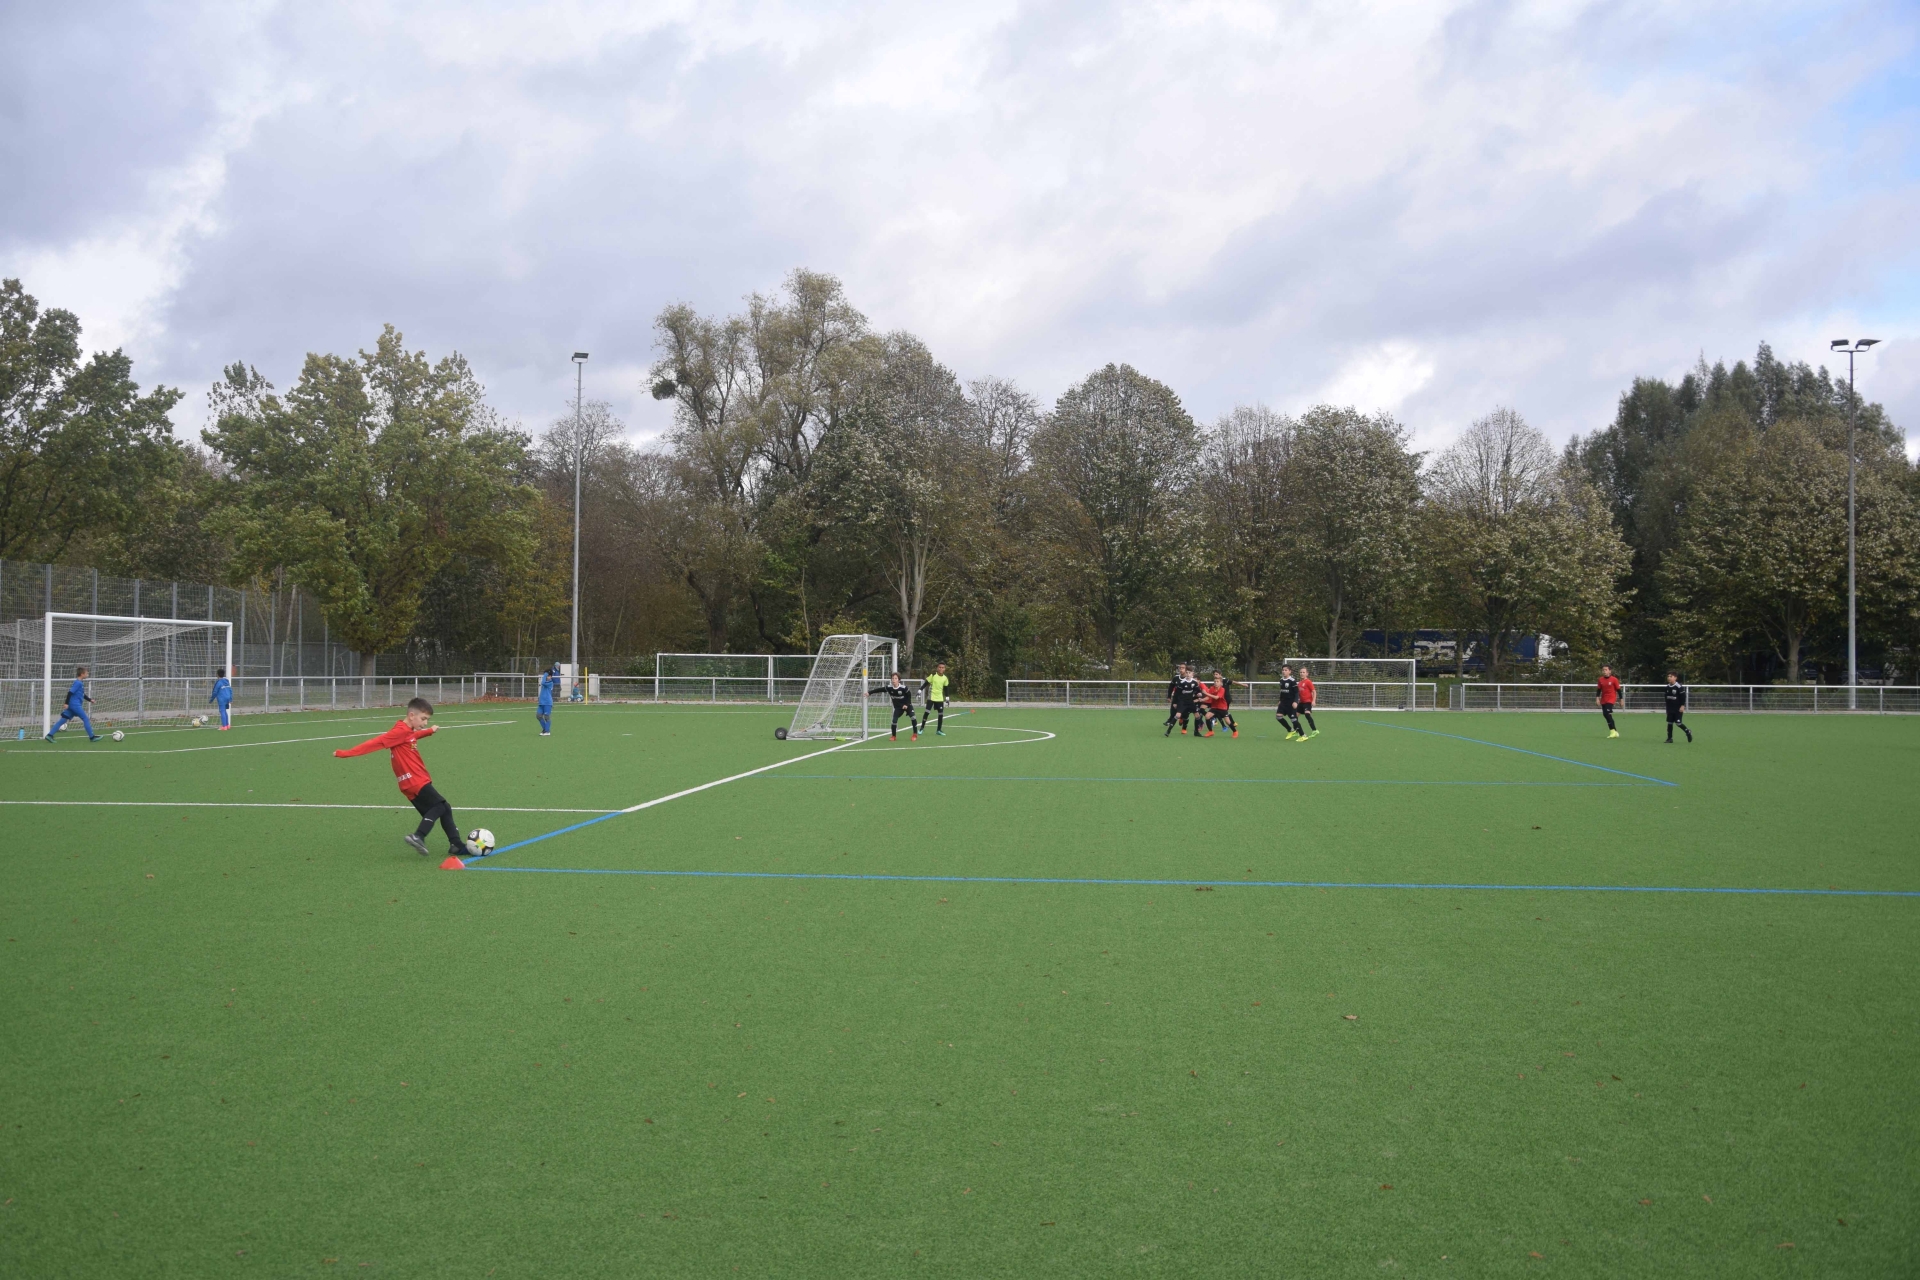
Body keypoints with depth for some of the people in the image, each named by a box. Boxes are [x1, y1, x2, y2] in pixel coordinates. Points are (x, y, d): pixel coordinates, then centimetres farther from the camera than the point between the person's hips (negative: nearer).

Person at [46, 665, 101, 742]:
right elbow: (70, 692, -18)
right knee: (86, 719, -1)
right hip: (75, 705, -9)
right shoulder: (78, 683, -13)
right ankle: (92, 737, 4)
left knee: (63, 720, 6)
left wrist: (90, 699, 24)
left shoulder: (80, 683, 16)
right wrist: (66, 703, -20)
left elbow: (83, 695, 27)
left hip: (72, 705, 9)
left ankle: (50, 735, 2)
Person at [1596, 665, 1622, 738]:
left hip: (1611, 699, -6)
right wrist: (1597, 698, -2)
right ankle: (1615, 732, 19)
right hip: (1603, 699, 6)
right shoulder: (1600, 680, 5)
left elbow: (1618, 690, -2)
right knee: (1605, 714, 7)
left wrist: (1621, 700, 0)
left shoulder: (1614, 680, -7)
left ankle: (1612, 731, -15)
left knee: (1607, 713, -22)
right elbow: (1599, 690, 9)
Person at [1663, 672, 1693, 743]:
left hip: (1678, 709, -7)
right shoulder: (1667, 687, 7)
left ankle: (1688, 732, 17)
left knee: (1678, 722, -8)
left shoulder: (1679, 687, -14)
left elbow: (1683, 697, -14)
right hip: (1670, 708, 7)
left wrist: (1682, 706, -18)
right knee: (1669, 723, 4)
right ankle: (1669, 738, 9)